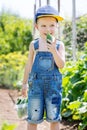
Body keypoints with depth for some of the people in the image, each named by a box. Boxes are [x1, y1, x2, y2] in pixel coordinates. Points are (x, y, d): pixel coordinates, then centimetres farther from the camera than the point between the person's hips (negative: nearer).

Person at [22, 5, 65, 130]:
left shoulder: (59, 45, 0)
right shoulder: (34, 44, 2)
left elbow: (61, 65, -9)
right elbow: (29, 64, 10)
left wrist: (54, 50, -23)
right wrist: (25, 83, 13)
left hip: (53, 83, 0)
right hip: (36, 82, 0)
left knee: (54, 117, 7)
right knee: (33, 117, 5)